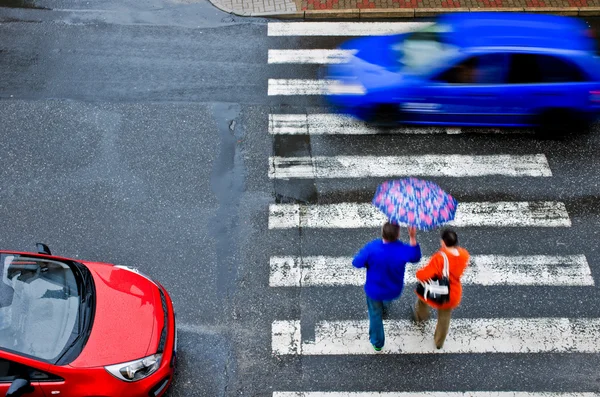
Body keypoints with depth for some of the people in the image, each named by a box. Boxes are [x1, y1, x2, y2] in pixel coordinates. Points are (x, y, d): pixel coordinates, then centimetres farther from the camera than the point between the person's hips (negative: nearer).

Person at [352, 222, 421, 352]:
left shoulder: (372, 248, -34)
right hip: (394, 290, 1)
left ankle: (377, 343, 44)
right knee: (386, 300, 39)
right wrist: (413, 237, -14)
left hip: (374, 290, -1)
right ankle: (385, 307, 74)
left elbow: (356, 263, -19)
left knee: (376, 314, 26)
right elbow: (416, 257, -6)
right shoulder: (403, 250, -30)